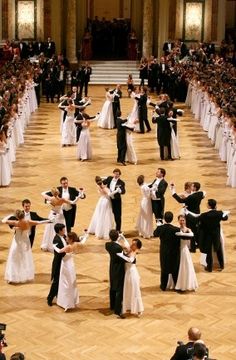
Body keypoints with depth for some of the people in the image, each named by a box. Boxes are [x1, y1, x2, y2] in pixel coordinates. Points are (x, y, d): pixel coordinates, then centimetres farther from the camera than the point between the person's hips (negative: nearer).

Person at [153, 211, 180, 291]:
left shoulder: (160, 228, -16)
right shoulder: (176, 229, -23)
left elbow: (155, 234, 5)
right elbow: (179, 242, -14)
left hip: (164, 252, 2)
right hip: (174, 253, -2)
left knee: (164, 269, 18)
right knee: (175, 270, 15)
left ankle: (163, 286, 28)